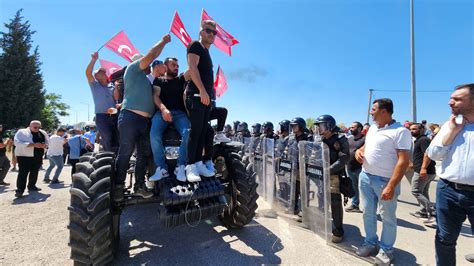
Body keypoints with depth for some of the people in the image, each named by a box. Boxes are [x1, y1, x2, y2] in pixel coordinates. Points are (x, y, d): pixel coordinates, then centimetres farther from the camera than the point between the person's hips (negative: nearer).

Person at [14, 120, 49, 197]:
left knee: (34, 172, 15)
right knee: (23, 173, -8)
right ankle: (20, 190, -5)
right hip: (24, 156, -6)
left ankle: (31, 186, 30)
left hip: (38, 156, 6)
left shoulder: (43, 133, 9)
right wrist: (33, 144, -26)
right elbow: (18, 143, -19)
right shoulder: (22, 132, -8)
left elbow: (48, 142, 17)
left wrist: (44, 145, -9)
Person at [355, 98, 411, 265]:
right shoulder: (372, 128, 10)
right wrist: (359, 150, 0)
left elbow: (403, 161, -19)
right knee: (368, 213, 17)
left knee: (387, 217, 10)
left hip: (385, 181, -7)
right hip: (365, 176, 7)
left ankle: (386, 250, 27)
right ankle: (371, 243, 34)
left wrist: (391, 186, -23)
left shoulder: (400, 131, -14)